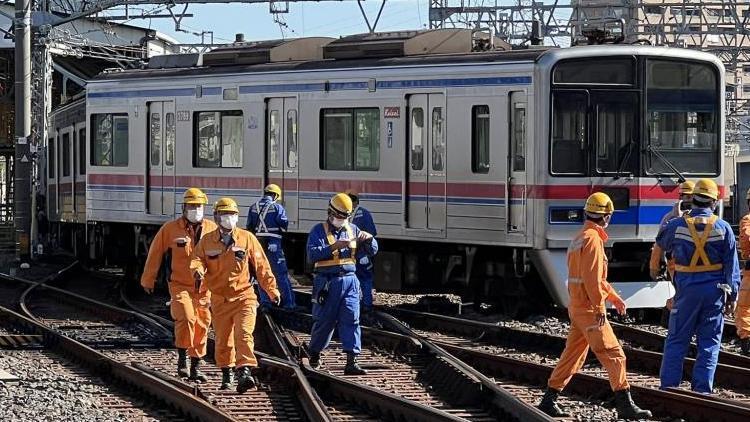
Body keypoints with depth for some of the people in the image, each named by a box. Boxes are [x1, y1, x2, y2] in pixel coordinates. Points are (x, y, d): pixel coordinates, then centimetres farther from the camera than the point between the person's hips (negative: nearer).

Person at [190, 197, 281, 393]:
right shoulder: (207, 241, 4)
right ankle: (226, 372, 29)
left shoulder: (247, 238, 0)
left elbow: (262, 266, 3)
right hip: (220, 299, 2)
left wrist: (272, 290, 5)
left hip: (244, 296, -2)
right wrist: (198, 271, -27)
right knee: (223, 340, 10)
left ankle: (245, 371, -28)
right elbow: (197, 259, -2)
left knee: (244, 334, -19)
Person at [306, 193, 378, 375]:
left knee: (351, 319, -7)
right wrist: (334, 247, -22)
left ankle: (351, 362, -11)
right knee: (324, 320, 4)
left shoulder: (353, 229, 14)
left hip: (349, 280, 3)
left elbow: (373, 251, 15)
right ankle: (314, 353, 26)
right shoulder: (319, 230, 0)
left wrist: (368, 238, -7)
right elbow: (312, 254, -14)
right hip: (327, 282, -3)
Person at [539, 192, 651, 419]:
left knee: (572, 356, 14)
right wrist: (599, 308, -20)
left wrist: (614, 297, 24)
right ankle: (625, 405, -9)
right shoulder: (593, 239, -15)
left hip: (577, 307, 10)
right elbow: (592, 278, -22)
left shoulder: (579, 238, 17)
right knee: (613, 354, -7)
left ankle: (549, 401, 16)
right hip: (589, 308, -10)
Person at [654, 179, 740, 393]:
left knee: (676, 340, 8)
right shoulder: (723, 228, -3)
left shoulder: (677, 225, -4)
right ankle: (702, 389, 4)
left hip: (687, 289, 0)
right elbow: (732, 265, -1)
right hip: (714, 290, 0)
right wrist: (732, 295, 4)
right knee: (709, 342, 7)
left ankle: (668, 386, 5)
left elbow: (662, 243, 17)